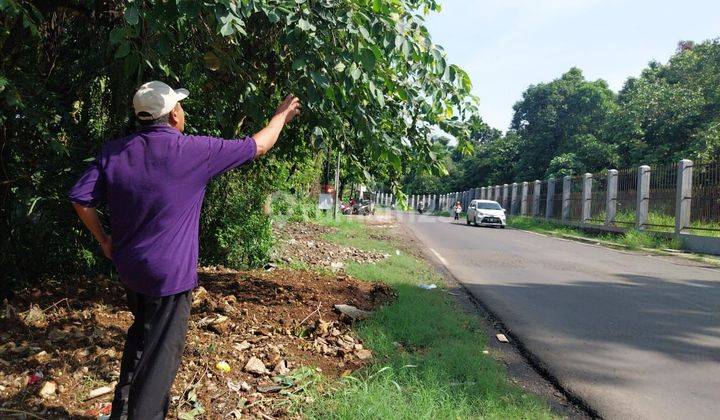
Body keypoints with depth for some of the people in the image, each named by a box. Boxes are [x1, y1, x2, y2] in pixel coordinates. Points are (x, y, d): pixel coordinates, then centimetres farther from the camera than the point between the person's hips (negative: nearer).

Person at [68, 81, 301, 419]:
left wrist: (104, 240, 13)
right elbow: (258, 146, -5)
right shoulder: (193, 150, -14)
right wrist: (282, 116, 12)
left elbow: (81, 198, 1)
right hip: (170, 272, -6)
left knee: (141, 334, 26)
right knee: (162, 351, 5)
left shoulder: (113, 152, -1)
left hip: (129, 267, 7)